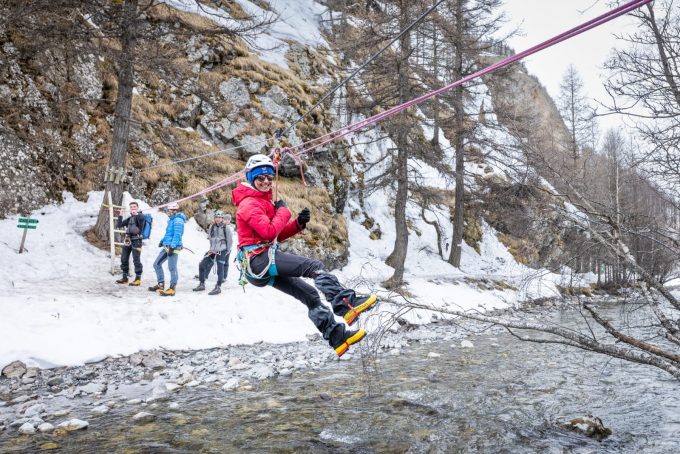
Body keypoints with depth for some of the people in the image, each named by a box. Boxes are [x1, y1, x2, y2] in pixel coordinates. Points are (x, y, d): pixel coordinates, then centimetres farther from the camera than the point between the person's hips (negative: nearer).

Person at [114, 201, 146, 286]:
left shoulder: (140, 216, -2)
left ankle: (138, 279, -1)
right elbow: (119, 225, 16)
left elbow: (142, 218, -27)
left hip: (136, 240, -7)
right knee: (124, 259, 9)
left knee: (136, 260, -7)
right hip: (127, 240, 7)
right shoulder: (129, 218, 17)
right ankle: (124, 277, 20)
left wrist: (136, 214, -41)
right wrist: (120, 216, 6)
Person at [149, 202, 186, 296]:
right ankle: (161, 284, 24)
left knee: (172, 268, -8)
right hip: (167, 246, 11)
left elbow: (177, 235, -20)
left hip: (174, 247, -11)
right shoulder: (171, 220, 17)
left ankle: (172, 289, -1)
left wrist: (172, 247, -24)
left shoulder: (178, 221, -13)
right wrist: (162, 241, 21)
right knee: (157, 264, 14)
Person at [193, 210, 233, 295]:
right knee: (202, 265, 2)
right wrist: (212, 248, 11)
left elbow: (229, 240, 1)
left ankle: (218, 287, 3)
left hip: (222, 251, -5)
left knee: (220, 268, -5)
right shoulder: (212, 227, 11)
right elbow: (210, 237, 18)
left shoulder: (226, 228, -3)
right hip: (213, 250, 6)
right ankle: (202, 284, 13)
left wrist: (228, 251, 0)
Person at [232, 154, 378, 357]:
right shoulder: (249, 203, -8)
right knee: (314, 266, -22)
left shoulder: (264, 202, 23)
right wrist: (283, 211, -4)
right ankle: (345, 303, -33)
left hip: (260, 267, 10)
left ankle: (336, 335, 4)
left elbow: (277, 235, 20)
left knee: (310, 294, 5)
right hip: (259, 258, -10)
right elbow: (269, 232, -20)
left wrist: (298, 223, 5)